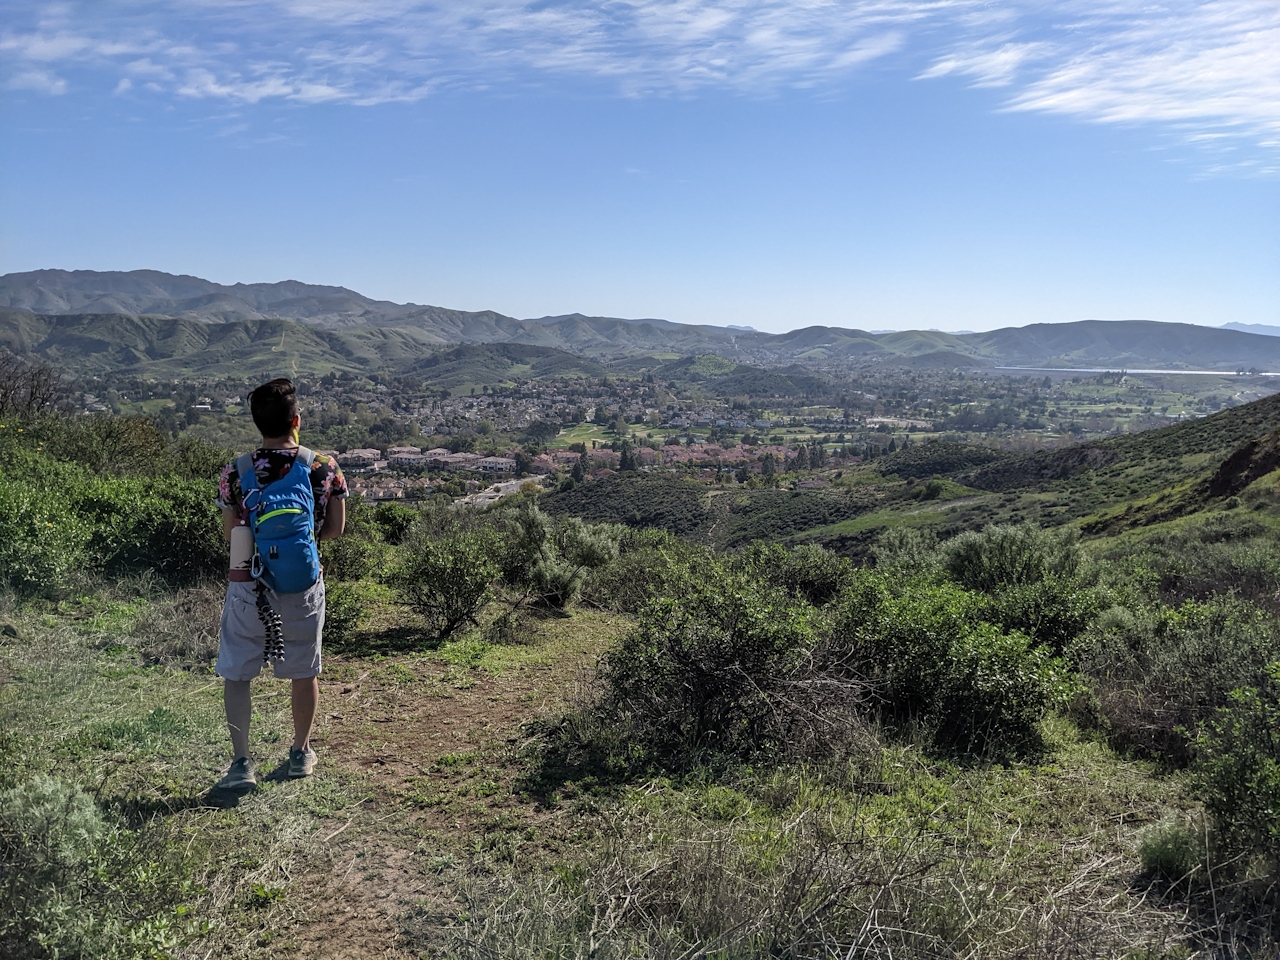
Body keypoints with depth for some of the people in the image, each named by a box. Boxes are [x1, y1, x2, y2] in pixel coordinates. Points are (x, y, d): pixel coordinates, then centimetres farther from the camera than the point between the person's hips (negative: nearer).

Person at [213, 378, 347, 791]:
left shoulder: (235, 472, -10)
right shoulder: (324, 467, -8)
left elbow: (230, 532, -2)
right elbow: (335, 528, -1)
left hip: (249, 588, -1)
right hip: (304, 586, 1)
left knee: (237, 674, 12)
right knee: (304, 671, 17)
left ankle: (242, 763, 10)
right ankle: (301, 753, 30)